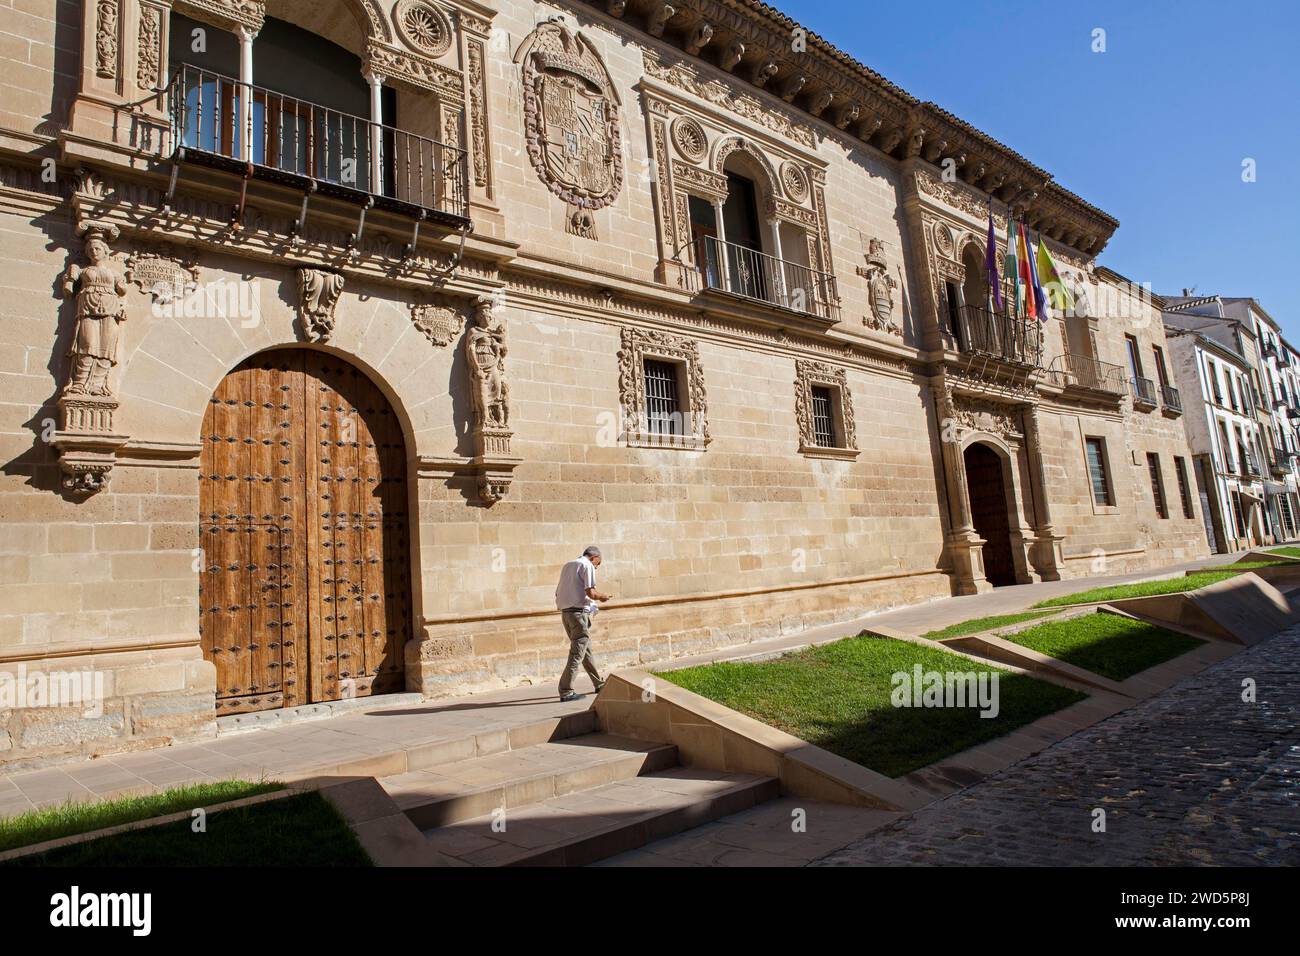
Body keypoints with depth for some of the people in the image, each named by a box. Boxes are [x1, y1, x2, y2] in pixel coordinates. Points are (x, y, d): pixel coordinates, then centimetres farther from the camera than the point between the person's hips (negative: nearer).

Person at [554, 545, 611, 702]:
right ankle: (566, 691, -6)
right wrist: (602, 597, 2)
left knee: (586, 649, 17)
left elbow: (558, 592, 18)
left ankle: (599, 683, 27)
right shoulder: (587, 566, -5)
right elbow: (590, 592, -16)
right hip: (579, 612, -8)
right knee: (577, 653, -4)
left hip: (565, 611, 9)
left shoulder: (567, 565, 19)